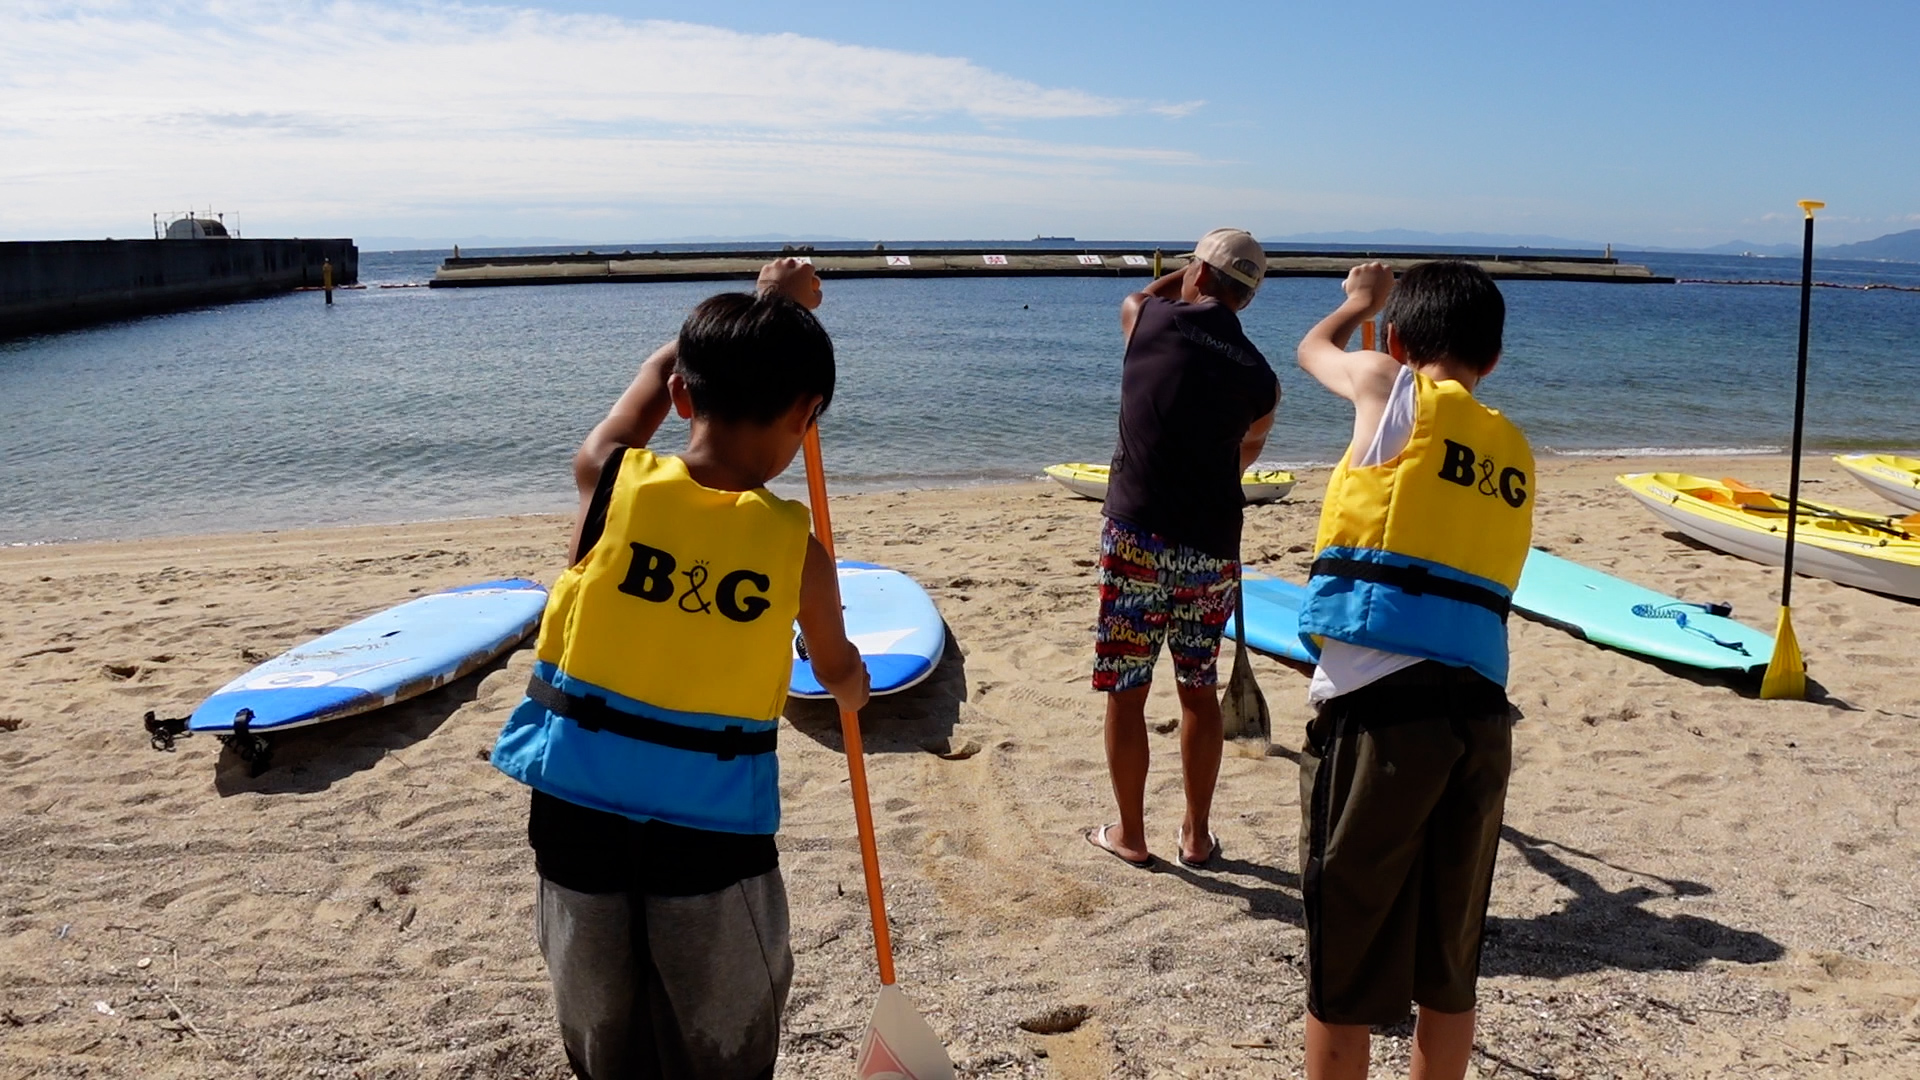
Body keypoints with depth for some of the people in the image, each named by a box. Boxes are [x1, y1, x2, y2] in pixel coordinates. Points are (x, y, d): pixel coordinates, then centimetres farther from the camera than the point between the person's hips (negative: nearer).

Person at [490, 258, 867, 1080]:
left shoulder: (606, 479, -9)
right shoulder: (794, 544, -10)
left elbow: (661, 369, 13)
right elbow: (836, 667, 11)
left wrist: (762, 306, 25)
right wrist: (853, 688, 35)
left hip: (579, 815, 2)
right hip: (712, 833, -2)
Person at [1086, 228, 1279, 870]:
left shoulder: (1152, 320, -1)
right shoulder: (1261, 379, 4)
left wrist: (1186, 276, 34)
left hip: (1138, 536, -3)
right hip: (1213, 548, 3)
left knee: (1126, 693, 9)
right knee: (1199, 691, 16)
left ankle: (1130, 836, 20)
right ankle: (1197, 836, 26)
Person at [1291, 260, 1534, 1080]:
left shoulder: (1394, 389, 2)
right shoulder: (1515, 451, 16)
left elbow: (1315, 349, 23)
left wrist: (1363, 301, 44)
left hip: (1379, 707, -6)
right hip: (1480, 713, 6)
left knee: (1343, 972, 6)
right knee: (1449, 970, 17)